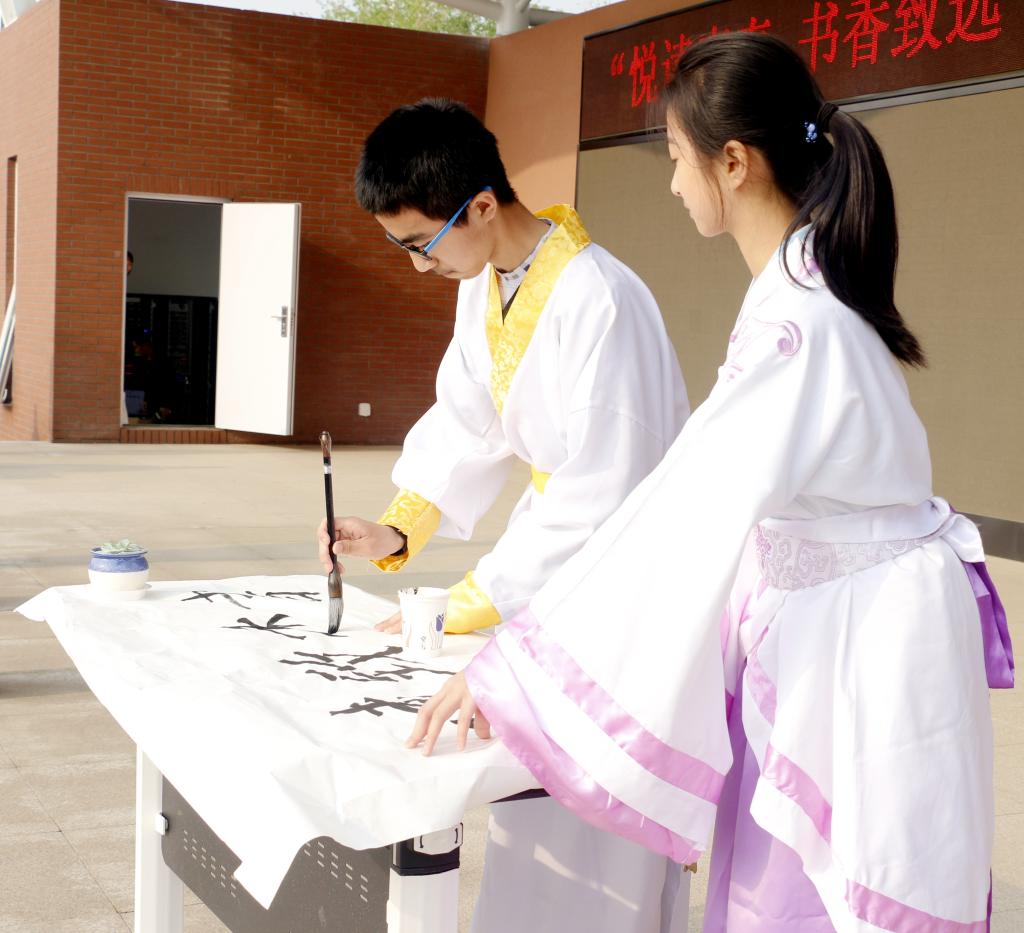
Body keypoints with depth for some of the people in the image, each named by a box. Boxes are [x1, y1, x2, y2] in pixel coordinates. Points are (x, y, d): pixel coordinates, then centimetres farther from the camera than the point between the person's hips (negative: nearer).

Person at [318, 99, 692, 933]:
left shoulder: (600, 305, -29)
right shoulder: (484, 284, 0)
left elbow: (601, 500, -29)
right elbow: (466, 419, 9)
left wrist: (458, 613, -24)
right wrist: (399, 530, -7)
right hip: (562, 526, 8)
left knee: (598, 826, -2)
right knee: (529, 789, 14)